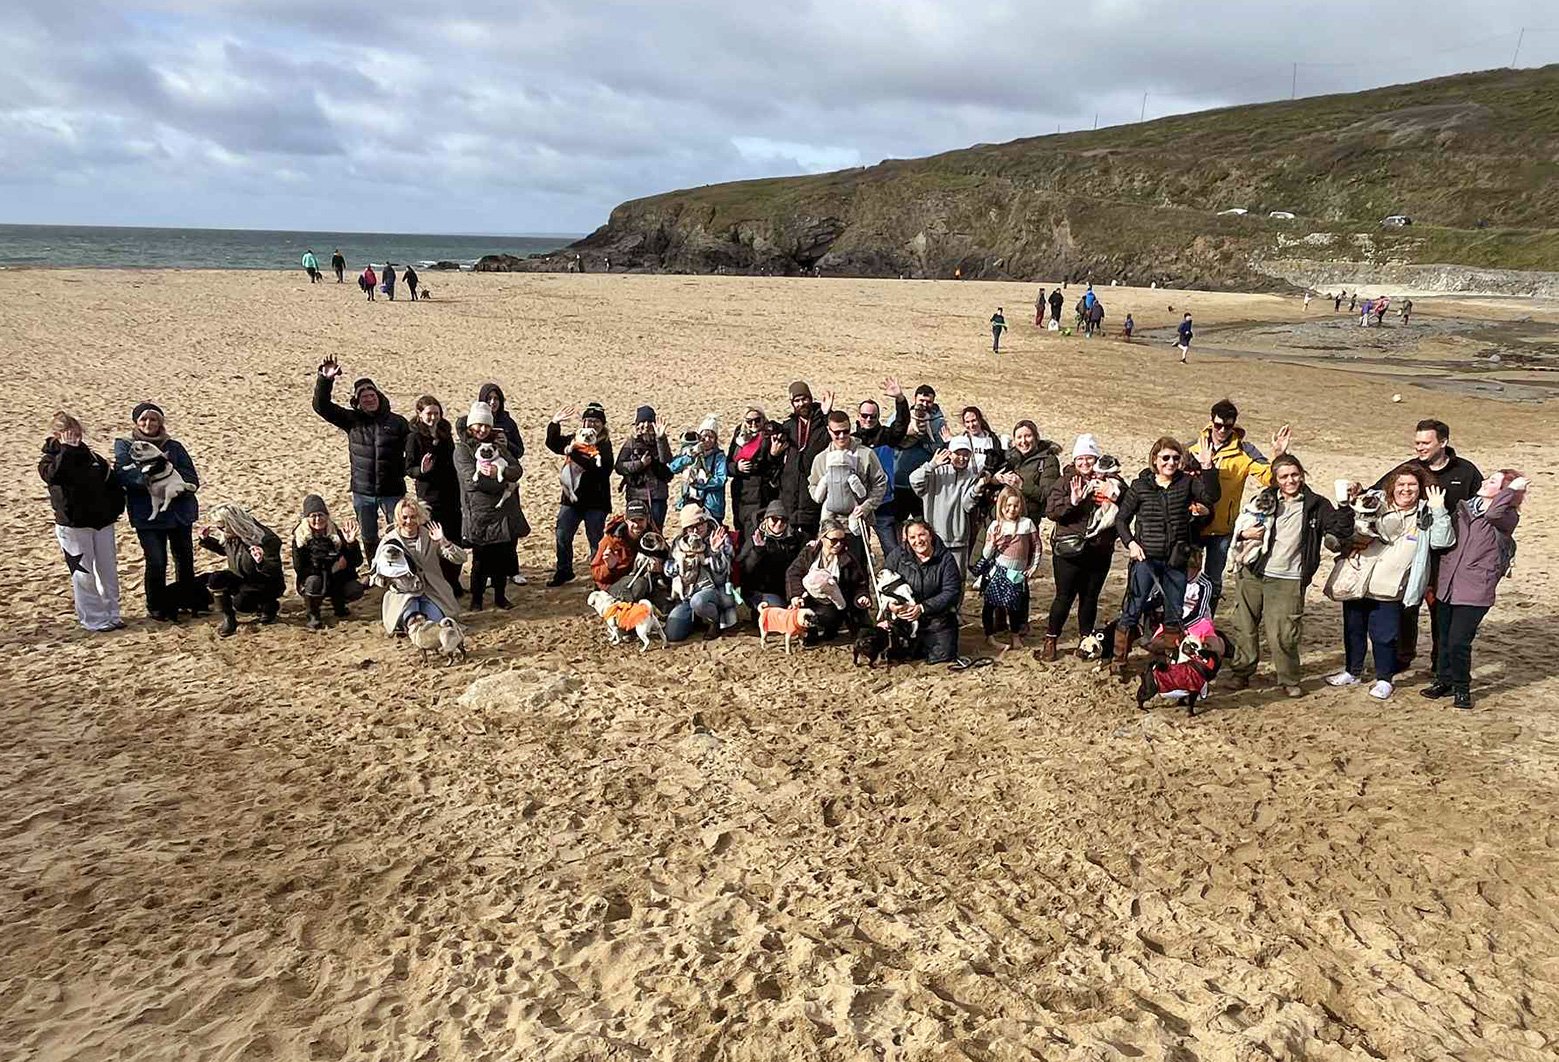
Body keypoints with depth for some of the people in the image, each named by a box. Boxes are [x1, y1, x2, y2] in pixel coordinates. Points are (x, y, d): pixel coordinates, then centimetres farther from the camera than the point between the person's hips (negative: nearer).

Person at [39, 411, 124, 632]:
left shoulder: (91, 456, 8)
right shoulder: (49, 460, -4)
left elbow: (112, 482, 15)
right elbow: (55, 474, -30)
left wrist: (116, 508, 6)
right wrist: (67, 450, -24)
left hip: (103, 522, 5)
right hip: (73, 526, -4)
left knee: (108, 570, 9)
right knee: (84, 573, 1)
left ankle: (112, 613, 20)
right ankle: (93, 619, 9)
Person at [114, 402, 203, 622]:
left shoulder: (174, 447, 8)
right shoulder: (125, 447, 5)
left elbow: (192, 480, -1)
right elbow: (124, 475, -14)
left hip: (180, 512, 3)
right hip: (147, 515, -3)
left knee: (185, 559, 10)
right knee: (156, 562, -5)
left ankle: (188, 600, 30)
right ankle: (158, 607, 13)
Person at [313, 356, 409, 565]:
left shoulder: (397, 422, -2)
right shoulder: (352, 420, 1)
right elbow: (321, 406, -5)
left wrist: (402, 471, -12)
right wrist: (325, 379, -19)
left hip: (392, 491, -2)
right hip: (362, 492, 2)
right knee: (369, 540, 14)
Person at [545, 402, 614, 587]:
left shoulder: (604, 445, -6)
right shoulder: (573, 440, 9)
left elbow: (598, 468, -22)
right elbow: (553, 443, -2)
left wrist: (574, 454, -25)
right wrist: (554, 423, -17)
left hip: (595, 502, -4)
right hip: (570, 497, 4)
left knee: (596, 540, 3)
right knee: (562, 537, 7)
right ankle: (563, 571, 22)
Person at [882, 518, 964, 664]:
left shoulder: (945, 558, -8)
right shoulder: (896, 556, -3)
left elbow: (951, 592, -13)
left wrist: (922, 608, -24)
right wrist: (890, 605, -24)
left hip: (938, 618, -2)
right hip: (905, 618, 2)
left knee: (941, 657, -12)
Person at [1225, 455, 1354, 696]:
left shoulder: (1316, 505, 3)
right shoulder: (1266, 499, 9)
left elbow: (1342, 531, -6)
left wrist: (1345, 506, -19)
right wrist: (1245, 534, -1)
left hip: (1287, 580, -3)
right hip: (1251, 574, 3)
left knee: (1282, 635, -6)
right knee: (1245, 627, 8)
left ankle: (1289, 680, 12)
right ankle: (1241, 672, 21)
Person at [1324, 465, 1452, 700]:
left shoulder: (1426, 516, 2)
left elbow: (1442, 541, -12)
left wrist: (1439, 510, -18)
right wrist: (1352, 540, -9)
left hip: (1387, 590, -3)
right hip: (1356, 583, 3)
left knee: (1384, 635, 1)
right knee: (1353, 630, 15)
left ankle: (1384, 679, 21)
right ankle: (1352, 671, 32)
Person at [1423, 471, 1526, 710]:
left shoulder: (1507, 517, -4)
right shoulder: (1463, 509, 11)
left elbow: (1493, 513, -30)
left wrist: (1513, 489, -16)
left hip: (1475, 592, -5)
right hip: (1446, 586, 5)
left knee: (1458, 642, -5)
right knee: (1444, 640, 12)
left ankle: (1462, 688, 15)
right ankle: (1444, 681, 29)